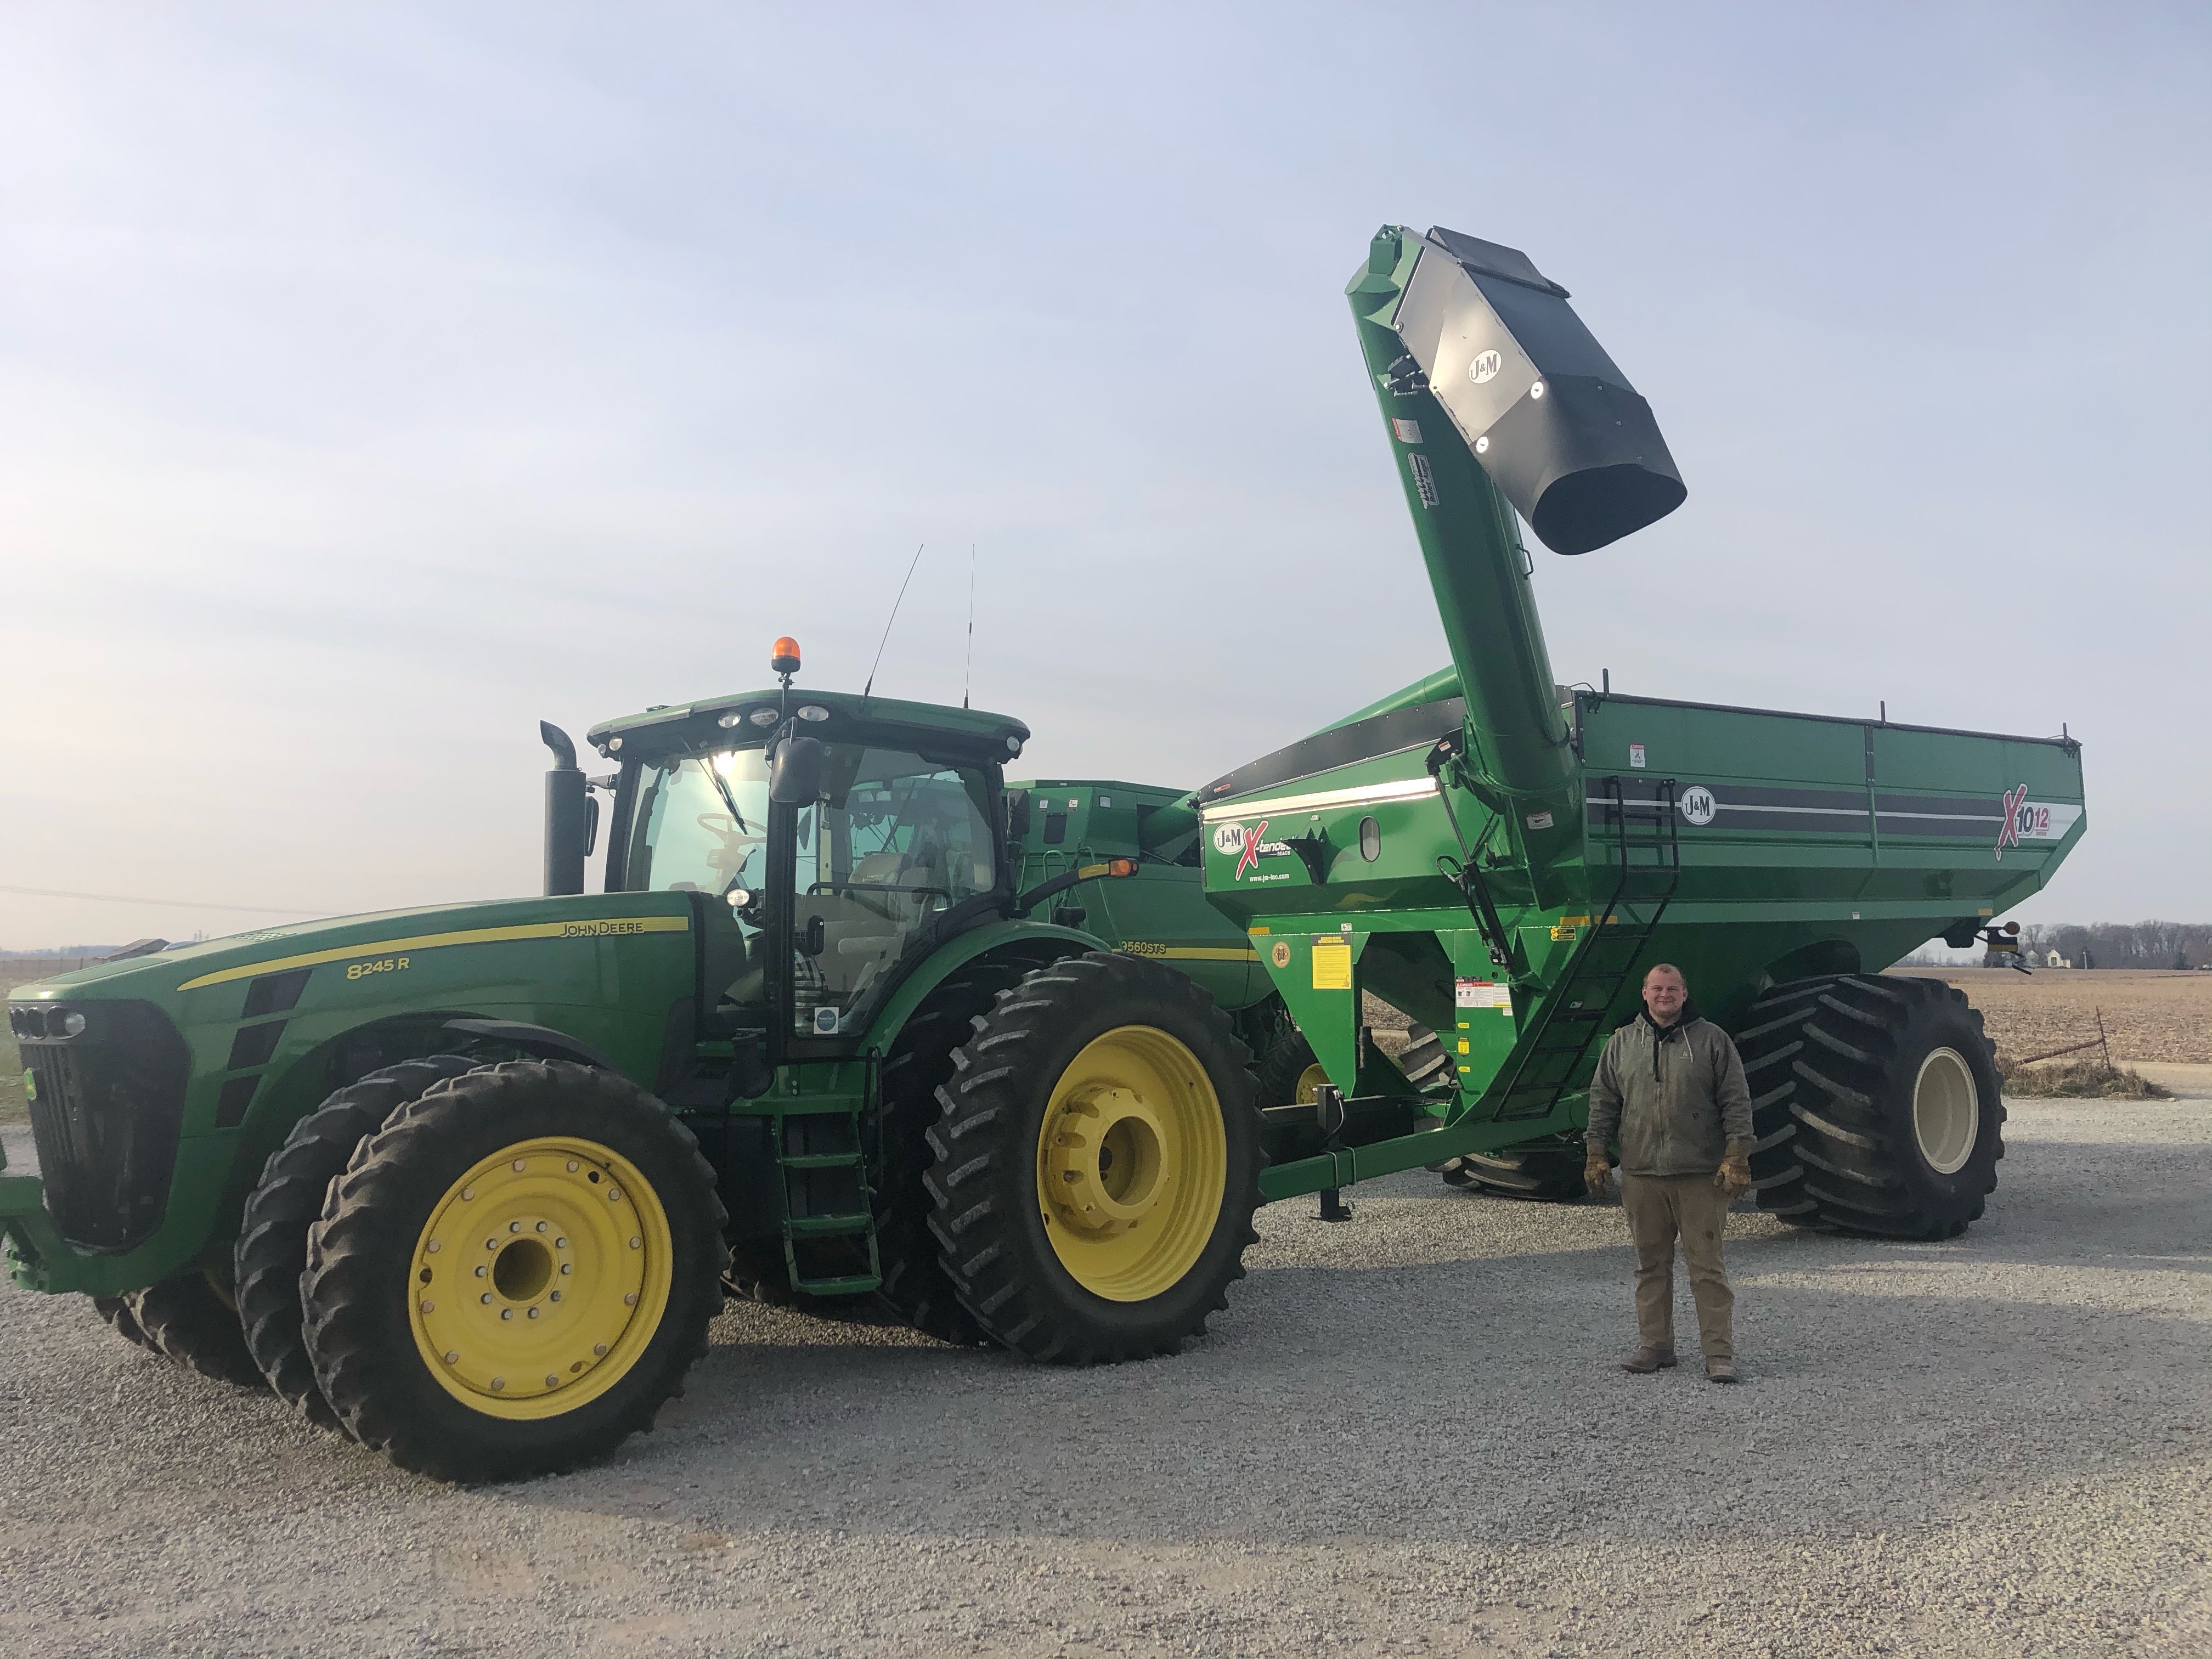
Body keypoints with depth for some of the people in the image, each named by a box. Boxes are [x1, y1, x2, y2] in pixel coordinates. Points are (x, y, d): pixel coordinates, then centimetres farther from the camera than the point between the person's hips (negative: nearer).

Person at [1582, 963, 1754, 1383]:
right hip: (1641, 1174, 3)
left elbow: (1736, 1102, 0)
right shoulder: (1622, 1043, 10)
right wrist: (1595, 1154, 8)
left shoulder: (1711, 1040, 2)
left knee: (1707, 1265, -2)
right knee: (1651, 1265, 9)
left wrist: (1737, 1157, -6)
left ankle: (1719, 1352, 4)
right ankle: (1655, 1346, 19)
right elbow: (1603, 1101, 14)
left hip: (1700, 1175, -3)